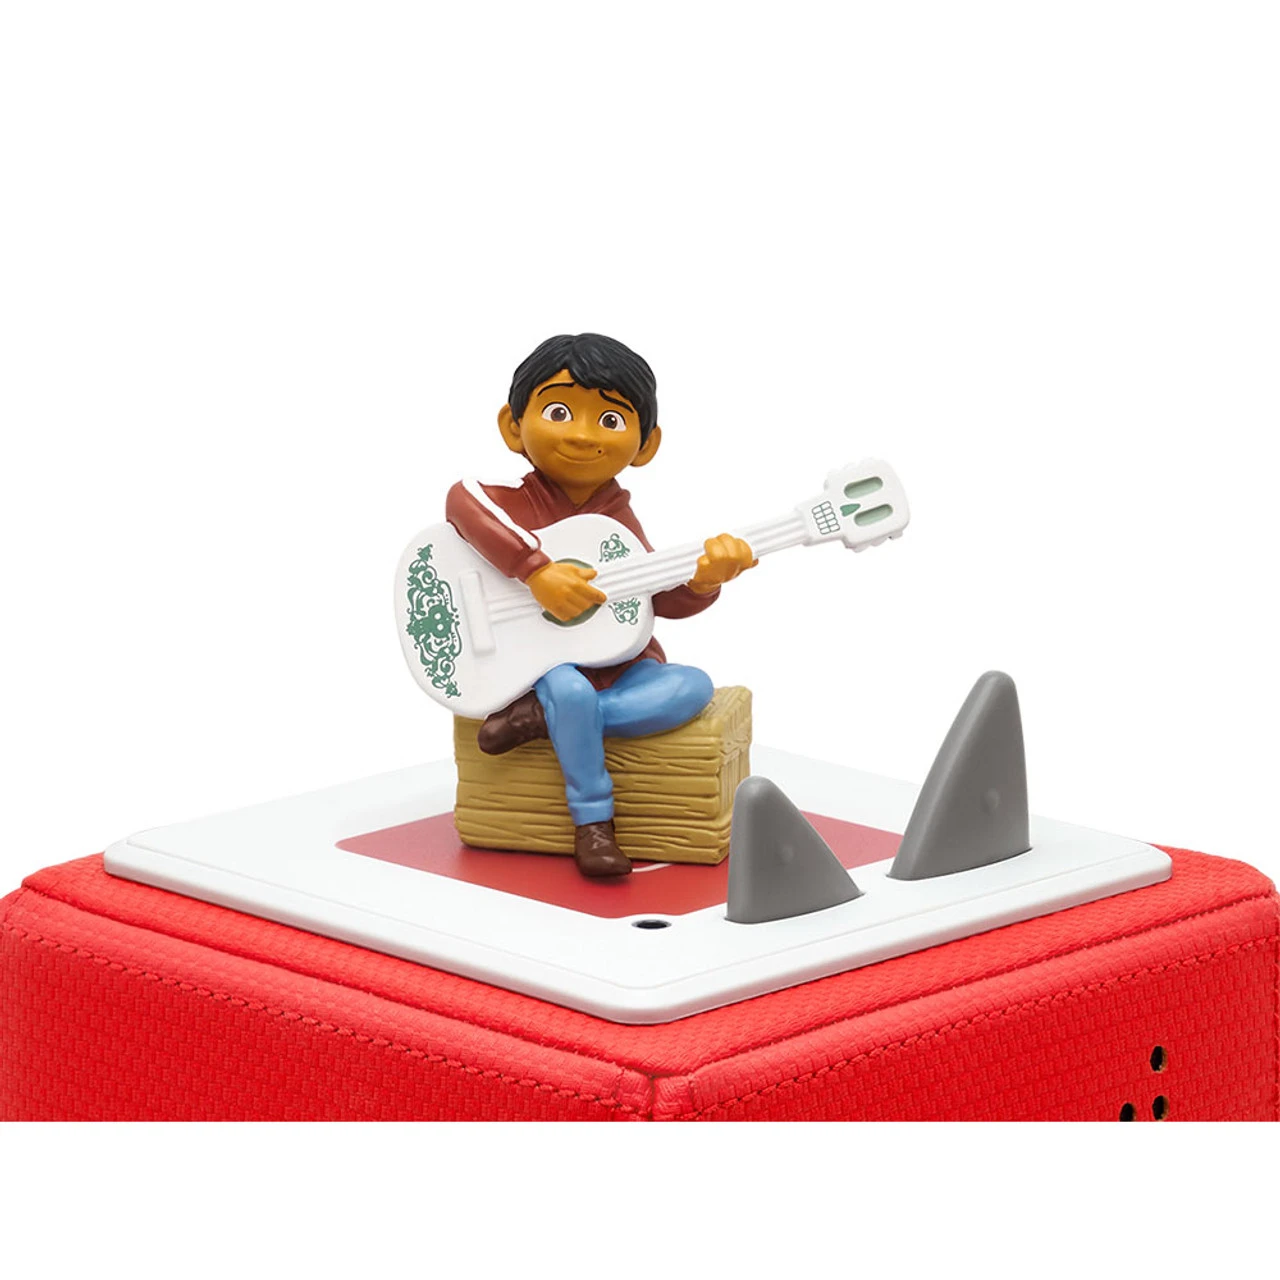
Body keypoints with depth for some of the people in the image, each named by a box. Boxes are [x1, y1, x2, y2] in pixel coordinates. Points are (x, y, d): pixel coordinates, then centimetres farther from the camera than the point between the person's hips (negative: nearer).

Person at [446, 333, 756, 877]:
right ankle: (593, 825, -24)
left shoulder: (618, 520, 9)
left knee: (693, 686, -21)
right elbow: (464, 499, -28)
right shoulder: (520, 502, -5)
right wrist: (537, 570, -35)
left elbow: (664, 598, 3)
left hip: (621, 663, 5)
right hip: (542, 661, -5)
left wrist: (706, 577, -21)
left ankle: (541, 718, -23)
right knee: (571, 691, -38)